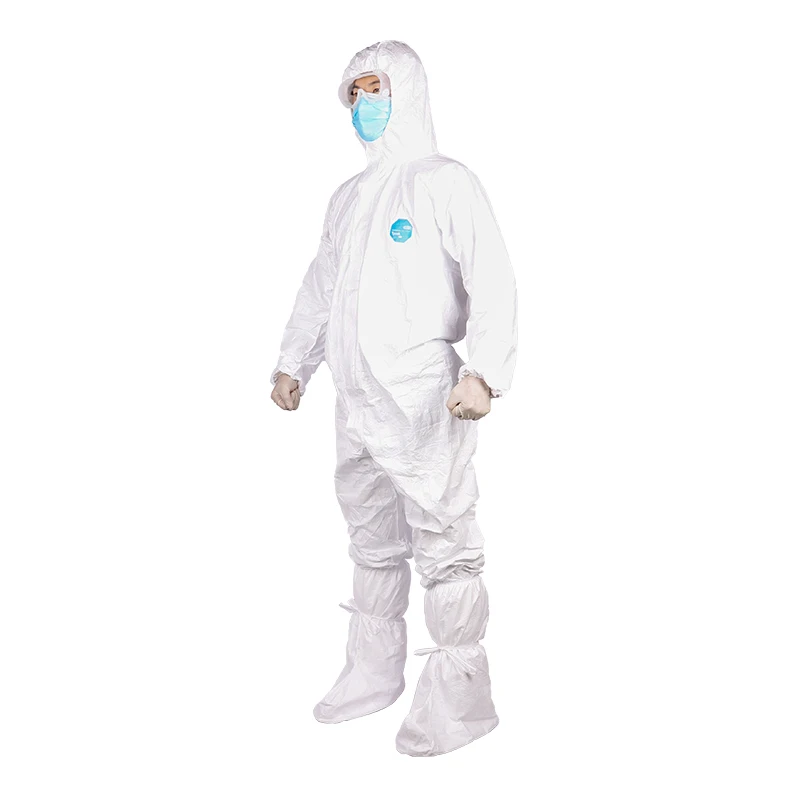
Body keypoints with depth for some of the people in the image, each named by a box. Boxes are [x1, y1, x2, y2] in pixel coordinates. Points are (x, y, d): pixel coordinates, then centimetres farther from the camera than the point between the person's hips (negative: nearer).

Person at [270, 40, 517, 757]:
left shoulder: (444, 182, -4)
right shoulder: (348, 197, 20)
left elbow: (492, 282, -14)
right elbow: (321, 288, 27)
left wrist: (485, 370, -26)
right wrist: (294, 362, 23)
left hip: (423, 406, -8)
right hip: (356, 403, 8)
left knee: (444, 548, -3)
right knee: (372, 546, 16)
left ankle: (458, 697, 8)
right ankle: (374, 675, 31)